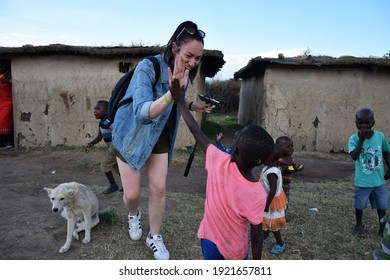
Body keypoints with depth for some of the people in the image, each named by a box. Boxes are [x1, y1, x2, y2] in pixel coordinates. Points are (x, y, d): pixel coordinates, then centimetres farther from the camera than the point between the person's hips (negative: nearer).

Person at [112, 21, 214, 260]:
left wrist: (194, 105, -10)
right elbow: (143, 113, -40)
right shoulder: (148, 67, -29)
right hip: (131, 133, -4)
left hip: (160, 135, 5)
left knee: (159, 188, 3)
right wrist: (172, 93, -56)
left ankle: (155, 236, 25)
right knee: (132, 194, 1)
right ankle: (134, 214, 39)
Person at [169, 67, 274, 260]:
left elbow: (195, 131, -14)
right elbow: (256, 235, -17)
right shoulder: (258, 194, -28)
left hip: (209, 240, 3)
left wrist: (180, 100, -3)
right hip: (234, 252, -3)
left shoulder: (219, 162, -24)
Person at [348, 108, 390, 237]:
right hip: (362, 182, -2)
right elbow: (354, 156, -27)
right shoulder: (354, 138, -14)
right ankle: (359, 225, 37)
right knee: (359, 206, 13)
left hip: (379, 181, 2)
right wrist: (361, 140, -31)